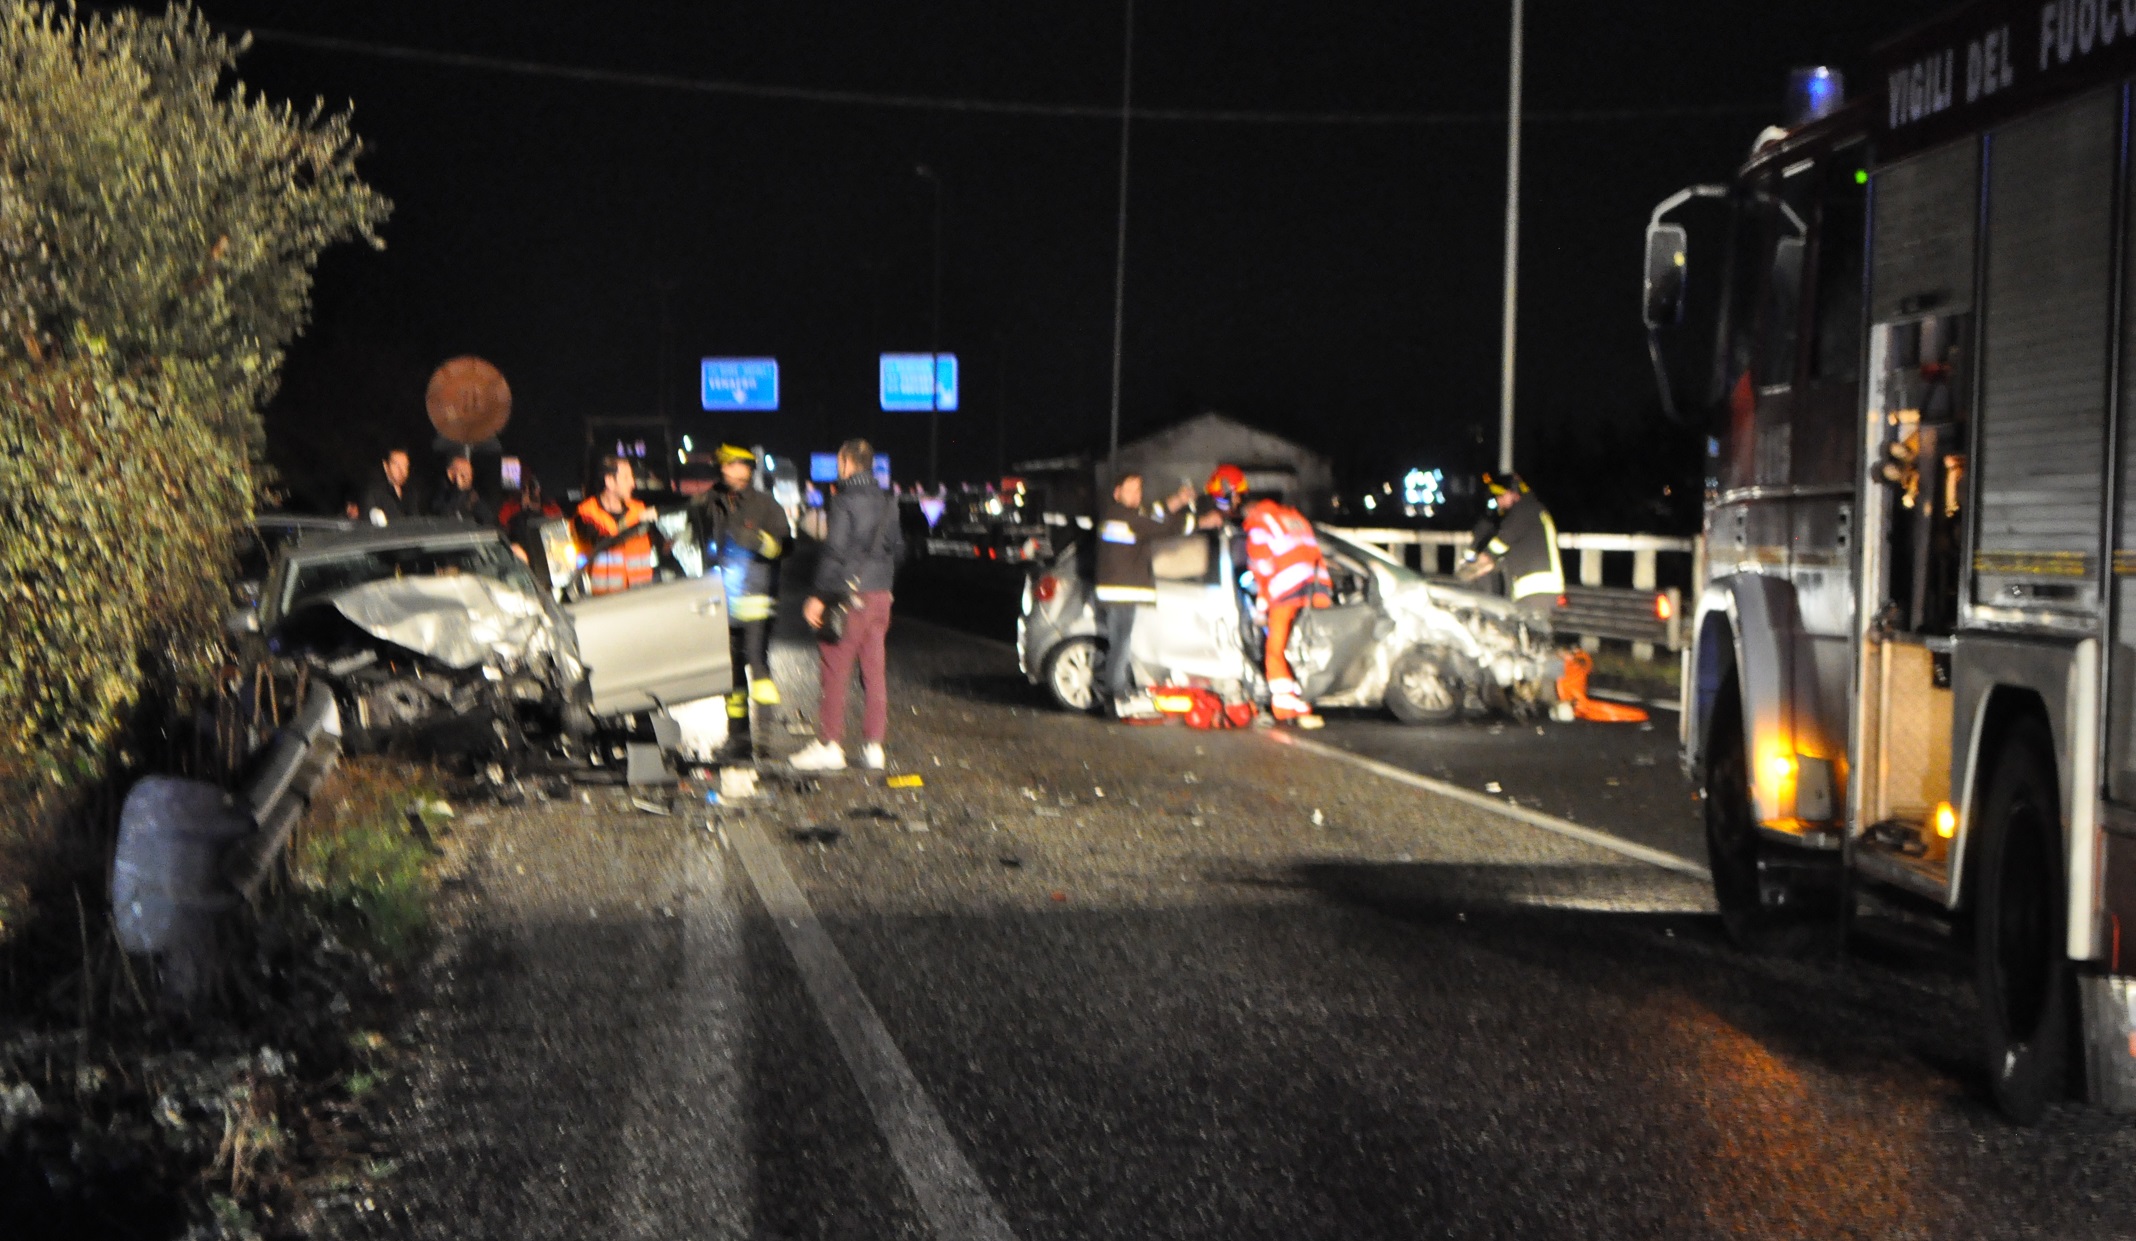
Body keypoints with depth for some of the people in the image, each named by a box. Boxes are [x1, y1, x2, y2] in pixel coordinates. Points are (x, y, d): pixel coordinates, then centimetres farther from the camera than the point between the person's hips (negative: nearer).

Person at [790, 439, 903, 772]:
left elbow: (834, 552, -15)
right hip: (880, 594, 7)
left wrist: (820, 597, -13)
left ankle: (829, 745, -1)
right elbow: (896, 546, 17)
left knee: (836, 671, -2)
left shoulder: (845, 501, -12)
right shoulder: (886, 502, 11)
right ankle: (873, 745, 9)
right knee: (874, 671, 8)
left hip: (849, 594, -7)